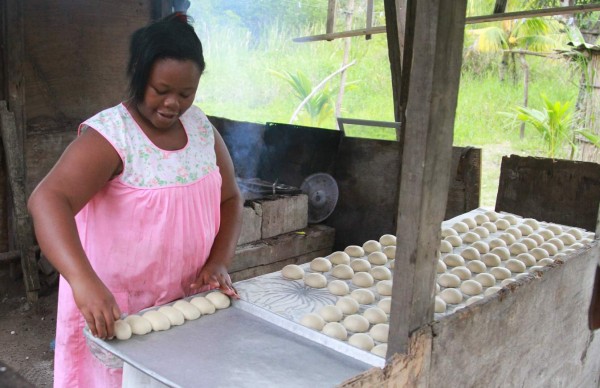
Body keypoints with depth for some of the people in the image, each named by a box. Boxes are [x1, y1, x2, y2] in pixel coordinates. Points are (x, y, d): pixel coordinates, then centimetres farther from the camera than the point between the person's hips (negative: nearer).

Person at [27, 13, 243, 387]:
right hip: (116, 306, -5)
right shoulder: (110, 135, -20)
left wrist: (218, 263, -7)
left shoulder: (200, 125, -1)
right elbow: (48, 200, -32)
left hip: (186, 302, 6)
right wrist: (83, 281, -46)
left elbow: (229, 198, 6)